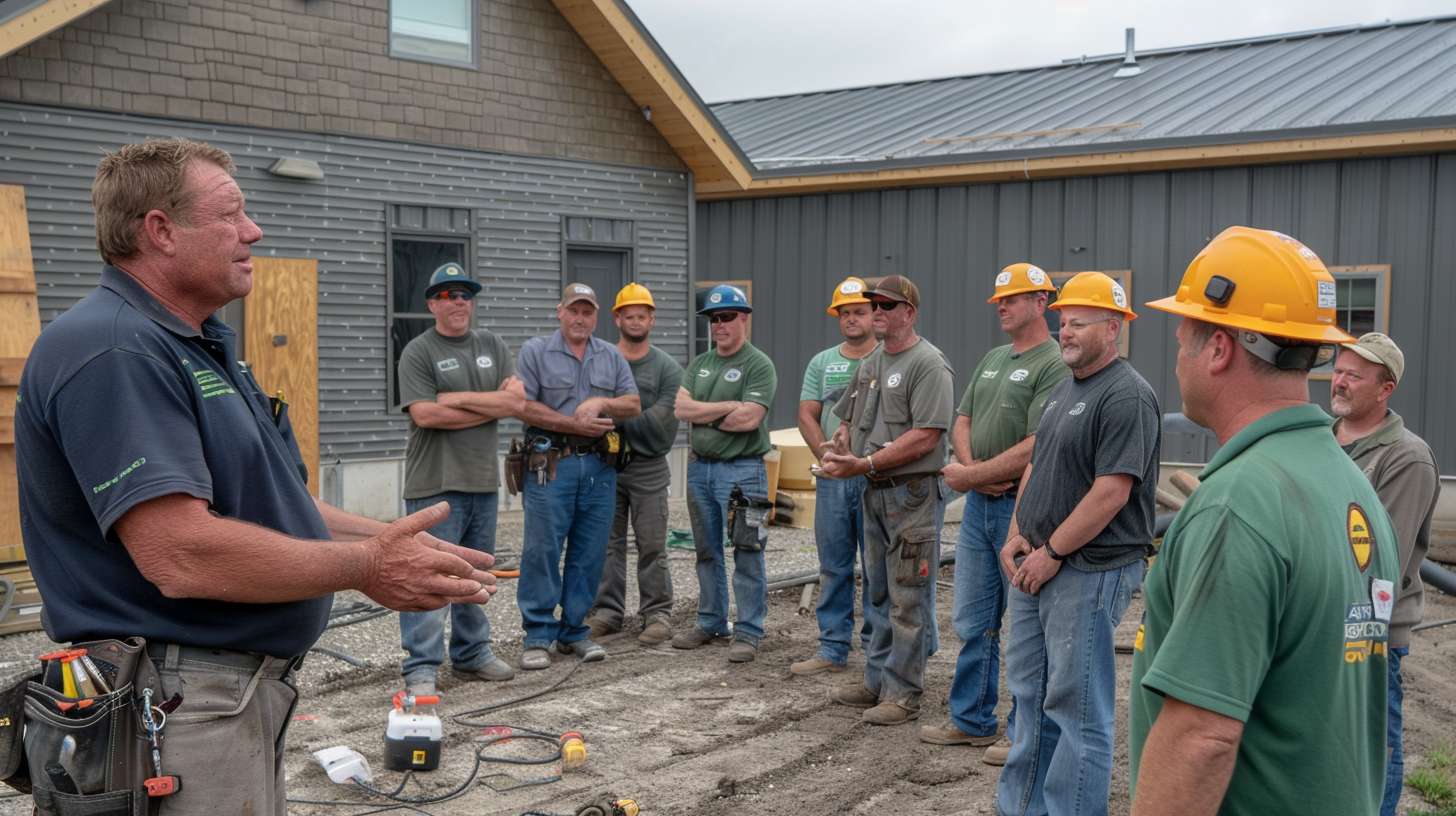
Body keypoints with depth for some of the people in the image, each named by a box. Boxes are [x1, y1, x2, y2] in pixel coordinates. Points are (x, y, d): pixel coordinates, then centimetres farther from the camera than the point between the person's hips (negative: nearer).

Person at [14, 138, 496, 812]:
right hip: (178, 705, -10)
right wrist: (364, 566, -19)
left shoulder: (203, 346, 14)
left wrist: (386, 541, 6)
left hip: (245, 689, 10)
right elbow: (182, 555, -29)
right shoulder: (112, 351, -20)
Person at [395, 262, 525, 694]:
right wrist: (491, 407, -9)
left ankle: (472, 654, 27)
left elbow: (517, 399, 1)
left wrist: (458, 399, -10)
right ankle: (421, 669, -5)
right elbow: (425, 414, -16)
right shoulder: (418, 352, -4)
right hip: (436, 485, -6)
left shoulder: (492, 346, 13)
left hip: (483, 481, 6)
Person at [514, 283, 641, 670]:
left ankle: (574, 631, 16)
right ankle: (538, 635, 2)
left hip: (600, 465, 4)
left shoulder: (611, 356, 14)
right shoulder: (535, 351, 1)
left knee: (589, 554, 6)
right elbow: (523, 407, -8)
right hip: (551, 464, -4)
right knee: (542, 550, -5)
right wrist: (575, 425, -11)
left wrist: (600, 402, -10)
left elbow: (633, 405, 9)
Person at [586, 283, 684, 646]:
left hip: (648, 468, -2)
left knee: (652, 546, 0)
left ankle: (657, 615, 7)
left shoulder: (667, 367, 2)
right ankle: (607, 611, 16)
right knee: (608, 543, 7)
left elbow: (659, 422, -8)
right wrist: (636, 420, -12)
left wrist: (616, 417, -11)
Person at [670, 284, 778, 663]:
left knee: (746, 556, -2)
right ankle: (710, 623, 26)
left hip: (741, 470, -7)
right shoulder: (700, 364, 13)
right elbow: (682, 408, -1)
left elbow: (749, 419, -18)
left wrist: (703, 415, -7)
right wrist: (728, 407, -11)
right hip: (699, 467, 7)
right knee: (707, 552, 15)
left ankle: (748, 632, 5)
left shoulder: (759, 365, -7)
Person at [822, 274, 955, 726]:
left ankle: (903, 693, 5)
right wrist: (839, 451, 0)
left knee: (908, 601, -3)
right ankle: (876, 682, 26)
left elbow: (925, 437, -21)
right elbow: (848, 421, 22)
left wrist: (865, 464, -20)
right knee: (880, 595, 16)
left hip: (914, 494, -9)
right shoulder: (869, 364, 15)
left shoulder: (928, 364, -13)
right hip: (874, 492, 9)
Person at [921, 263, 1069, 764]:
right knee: (972, 622, 15)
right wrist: (970, 468, -5)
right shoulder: (992, 360, 14)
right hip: (978, 504, 9)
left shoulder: (1054, 366, -13)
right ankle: (971, 720, 28)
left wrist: (970, 476, -14)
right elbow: (962, 421, 15)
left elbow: (1036, 447, -21)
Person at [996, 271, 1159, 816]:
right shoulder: (1065, 389, 14)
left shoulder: (1127, 396, -15)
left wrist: (1051, 553, -17)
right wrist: (1017, 536, 6)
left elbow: (1111, 492, -21)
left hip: (1090, 571, -9)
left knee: (1075, 704, 0)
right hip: (1036, 564, 9)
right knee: (1029, 690, 16)